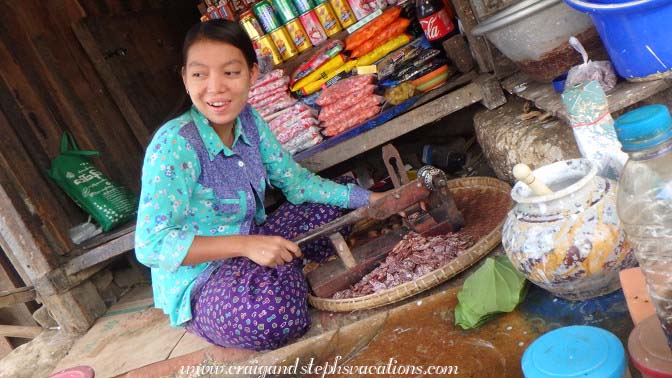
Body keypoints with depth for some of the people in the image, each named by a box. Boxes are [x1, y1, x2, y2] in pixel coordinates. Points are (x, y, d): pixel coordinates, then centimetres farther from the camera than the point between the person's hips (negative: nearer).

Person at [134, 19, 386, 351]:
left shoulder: (247, 119, -5)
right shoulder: (174, 145, -26)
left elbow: (296, 181, 4)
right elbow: (150, 244, -29)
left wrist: (369, 199, -6)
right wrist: (245, 244, -37)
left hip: (248, 247, 7)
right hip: (196, 286, -6)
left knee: (330, 210, 7)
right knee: (273, 311, -35)